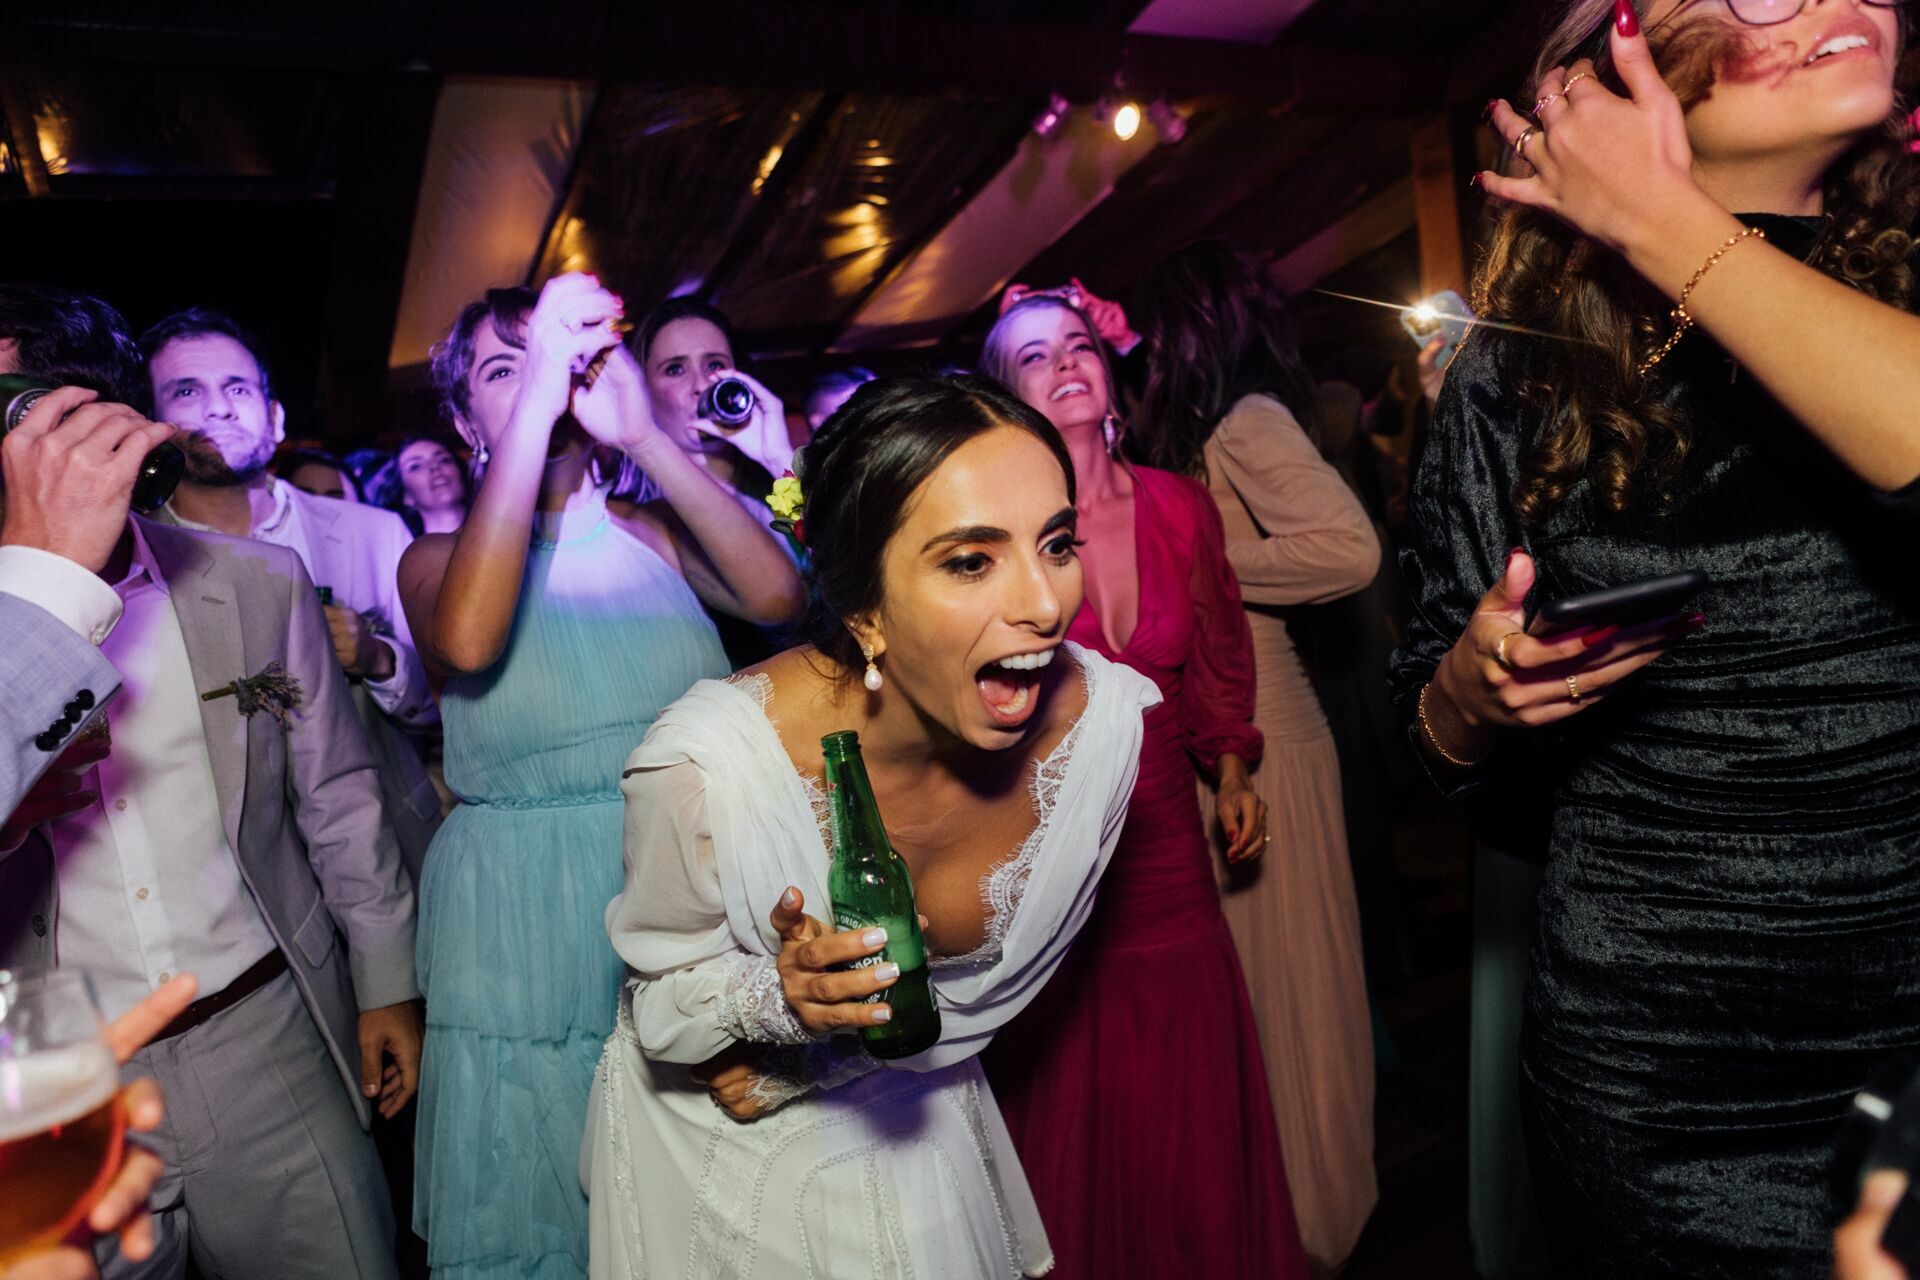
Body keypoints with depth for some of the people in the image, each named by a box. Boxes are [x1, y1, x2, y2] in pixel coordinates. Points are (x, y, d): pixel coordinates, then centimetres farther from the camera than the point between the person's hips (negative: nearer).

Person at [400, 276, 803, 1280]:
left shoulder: (650, 533, 5)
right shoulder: (437, 557, 1)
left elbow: (777, 596, -14)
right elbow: (468, 642, -24)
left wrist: (641, 433, -20)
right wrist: (535, 401, -25)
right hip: (523, 923, -1)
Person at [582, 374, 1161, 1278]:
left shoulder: (1101, 718, -25)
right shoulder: (709, 762, -35)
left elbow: (999, 975, -8)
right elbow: (663, 998, -16)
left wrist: (798, 1070, -11)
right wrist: (780, 995, -36)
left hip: (906, 1124, 3)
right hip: (713, 1154, -2)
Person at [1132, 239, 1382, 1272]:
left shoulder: (1246, 420, -13)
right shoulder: (1206, 429, 12)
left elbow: (1350, 547, -25)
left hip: (1261, 742, -8)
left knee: (1281, 983, 6)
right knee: (1239, 982, 18)